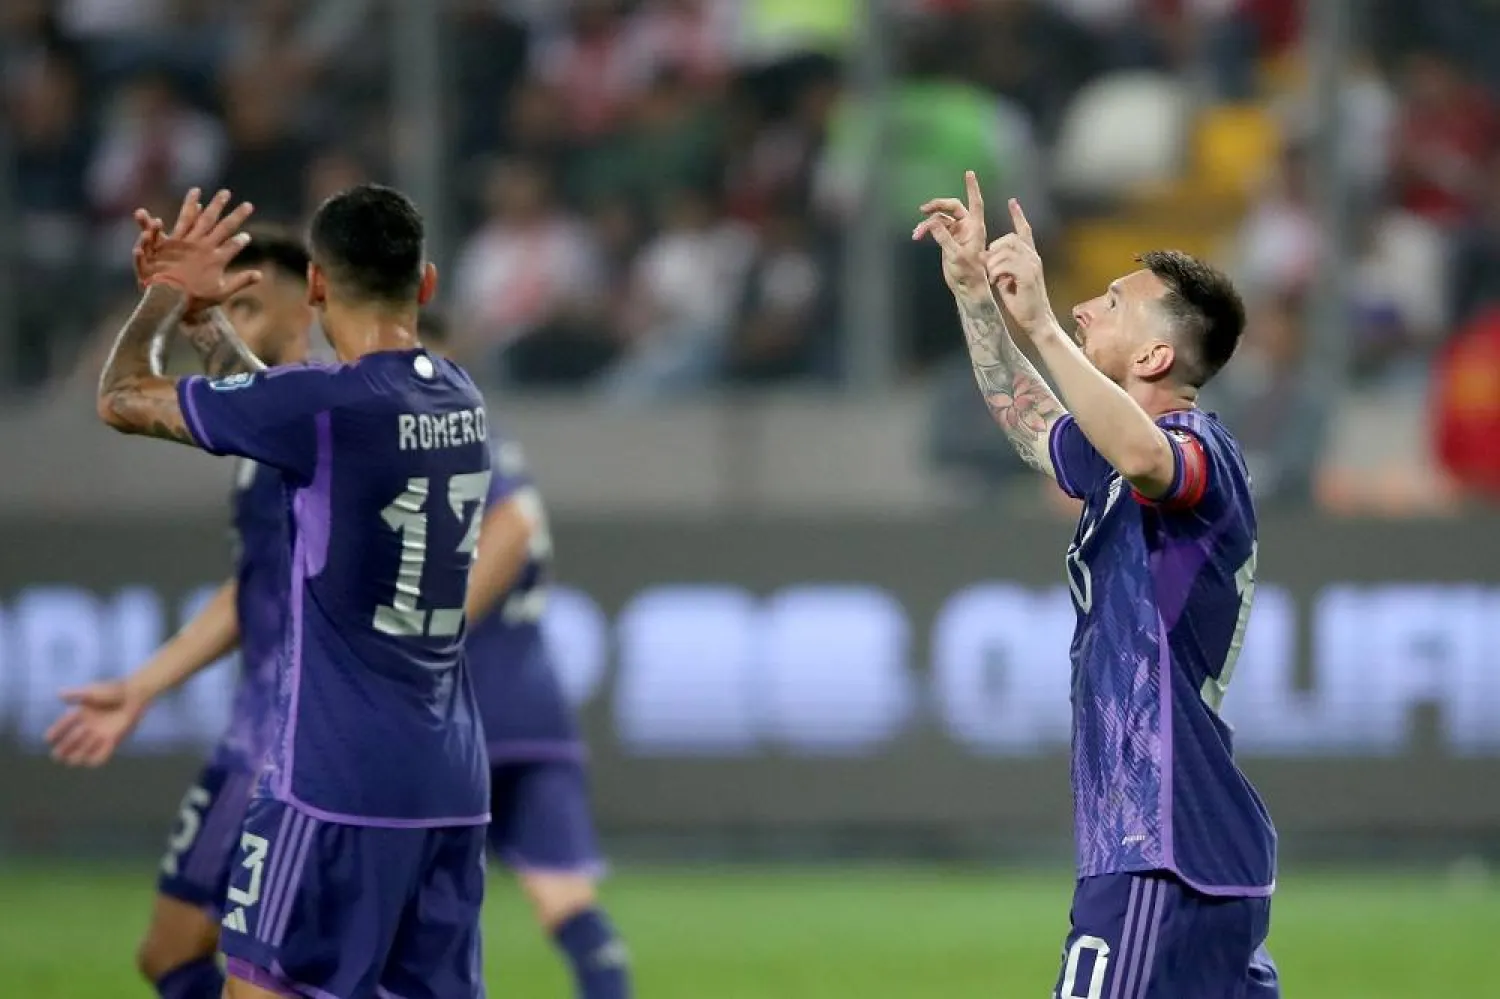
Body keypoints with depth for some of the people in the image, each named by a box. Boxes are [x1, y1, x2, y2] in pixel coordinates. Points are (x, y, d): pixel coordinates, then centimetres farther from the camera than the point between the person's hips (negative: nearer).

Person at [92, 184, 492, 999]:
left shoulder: (324, 408, -15)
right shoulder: (458, 398, 8)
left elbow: (123, 401, -3)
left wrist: (167, 295, 14)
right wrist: (207, 313, 31)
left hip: (336, 779, -7)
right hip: (453, 784, 7)